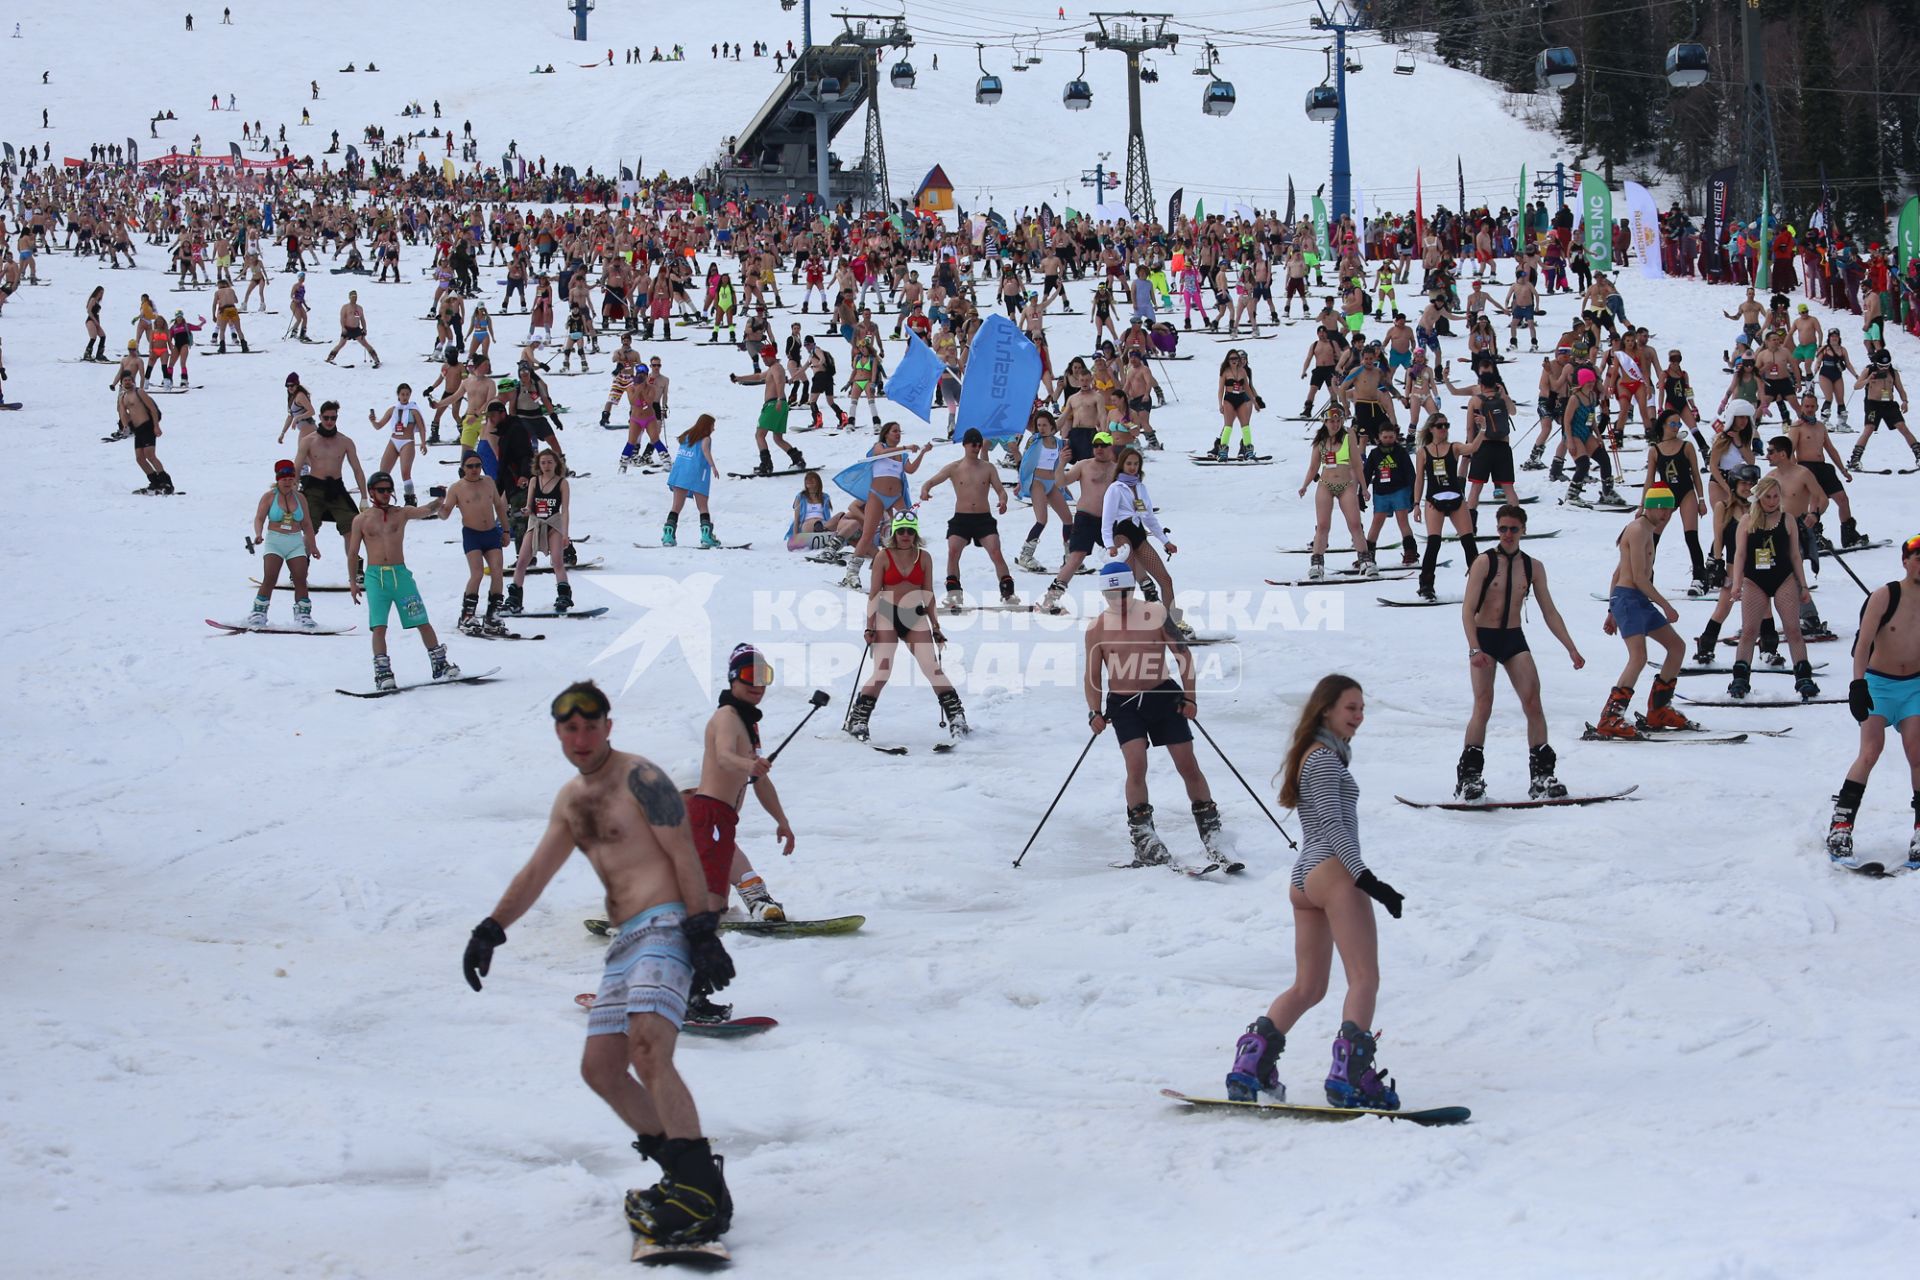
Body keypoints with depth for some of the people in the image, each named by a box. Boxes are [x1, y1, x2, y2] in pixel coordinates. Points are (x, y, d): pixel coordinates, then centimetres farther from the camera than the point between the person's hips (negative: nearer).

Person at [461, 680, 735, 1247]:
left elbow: (685, 855, -11)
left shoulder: (639, 777, -6)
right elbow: (535, 872, 24)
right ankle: (683, 1176, 11)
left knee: (647, 1050, -27)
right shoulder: (570, 801, 19)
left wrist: (702, 931, -19)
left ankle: (703, 1193, -30)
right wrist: (490, 930, 14)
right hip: (626, 942, 10)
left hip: (666, 928, -10)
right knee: (600, 1068, 6)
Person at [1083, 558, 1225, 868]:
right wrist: (1095, 712, -8)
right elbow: (1092, 676, 4)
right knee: (1136, 764, -18)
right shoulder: (1097, 629, -3)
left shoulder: (1156, 614, -5)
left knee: (1188, 766, 1)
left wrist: (1189, 696, -6)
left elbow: (1183, 655, -1)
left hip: (1164, 696, 0)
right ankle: (1144, 838, -7)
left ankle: (1211, 836, 10)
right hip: (1123, 704, 0)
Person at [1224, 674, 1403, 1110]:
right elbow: (1333, 824, -15)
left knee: (1308, 988, 12)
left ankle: (1251, 1065, 2)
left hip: (1303, 878, 10)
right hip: (1334, 871, -10)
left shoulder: (1310, 756, 23)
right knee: (1365, 978, -12)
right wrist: (1367, 878, -21)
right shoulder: (1326, 758, -7)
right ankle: (1351, 1075, -24)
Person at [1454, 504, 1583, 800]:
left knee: (1533, 704, -9)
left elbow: (1550, 612, 12)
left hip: (1514, 640, 4)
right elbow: (1468, 610, -12)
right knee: (1483, 706, -13)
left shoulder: (1533, 567, 7)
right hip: (1484, 639, -4)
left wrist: (1571, 648, 6)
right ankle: (1469, 775, -5)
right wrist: (1475, 650, -24)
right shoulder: (1484, 563, -6)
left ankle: (1542, 775, -6)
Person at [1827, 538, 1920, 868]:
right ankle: (1842, 823, -8)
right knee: (1871, 751, -14)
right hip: (1878, 683, -3)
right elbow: (1863, 643, -16)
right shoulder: (1884, 596, -12)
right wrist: (1858, 683, -26)